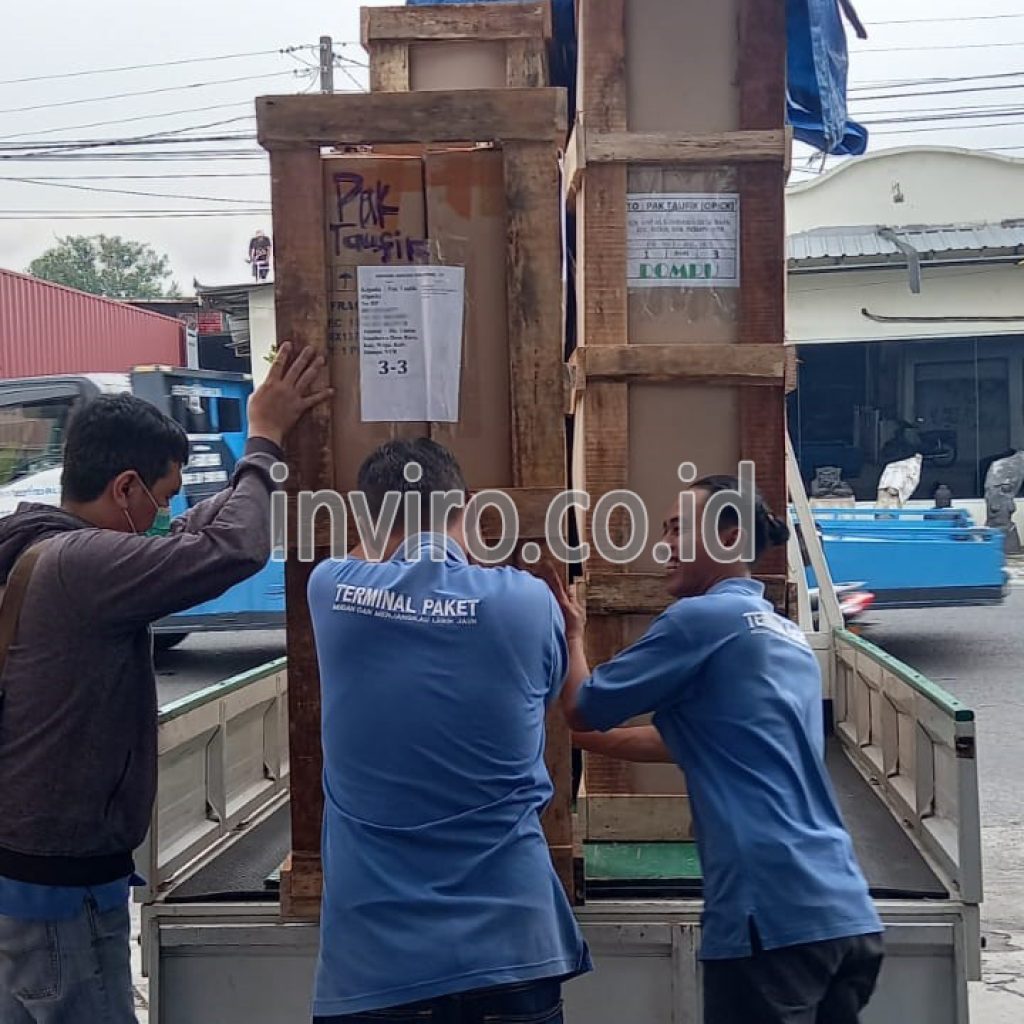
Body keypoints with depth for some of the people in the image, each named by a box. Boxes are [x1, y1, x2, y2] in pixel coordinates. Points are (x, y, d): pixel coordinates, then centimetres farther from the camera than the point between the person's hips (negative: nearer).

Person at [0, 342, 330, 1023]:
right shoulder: (79, 564, -25)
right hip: (60, 883, -10)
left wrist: (265, 446, 13)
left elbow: (186, 542, 14)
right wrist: (265, 440, -13)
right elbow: (233, 550, -29)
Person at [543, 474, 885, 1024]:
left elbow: (586, 709, 3)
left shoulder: (701, 617, -6)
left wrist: (573, 636, 20)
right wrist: (586, 737, 35)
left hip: (776, 917, -8)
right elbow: (682, 741, 29)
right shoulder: (787, 636, 19)